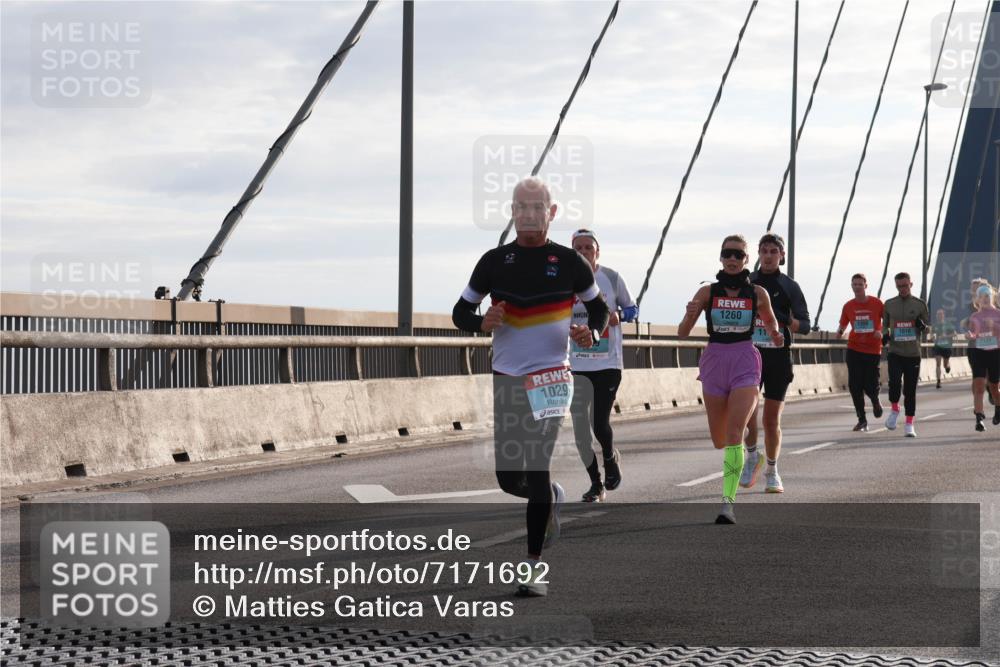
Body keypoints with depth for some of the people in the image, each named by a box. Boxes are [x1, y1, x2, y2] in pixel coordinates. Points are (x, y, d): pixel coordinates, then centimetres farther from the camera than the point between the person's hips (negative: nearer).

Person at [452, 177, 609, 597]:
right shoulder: (494, 261, 5)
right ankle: (552, 498, 40)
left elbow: (598, 306, 14)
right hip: (506, 379, 3)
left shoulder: (569, 262, 1)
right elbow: (460, 311, 11)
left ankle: (535, 564, -7)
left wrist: (592, 334, -8)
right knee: (509, 477, 5)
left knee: (537, 466, -15)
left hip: (552, 376, -3)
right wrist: (482, 323, -12)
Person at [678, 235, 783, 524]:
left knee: (734, 434, -19)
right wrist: (690, 315, -23)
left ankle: (728, 502, -23)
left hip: (745, 364, -2)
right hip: (714, 362, 2)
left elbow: (769, 321, 21)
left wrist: (775, 336, -2)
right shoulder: (708, 292, 1)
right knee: (718, 441, 8)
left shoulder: (758, 293, 2)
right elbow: (682, 333, -1)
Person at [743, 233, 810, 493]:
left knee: (772, 419, 2)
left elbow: (805, 325, -1)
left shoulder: (789, 286, 4)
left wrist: (787, 320, -20)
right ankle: (752, 455, 11)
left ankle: (771, 471, 17)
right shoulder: (746, 282, 8)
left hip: (779, 357, 0)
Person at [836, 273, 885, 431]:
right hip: (854, 349, 2)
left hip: (873, 350, -2)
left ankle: (875, 401, 34)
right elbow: (843, 324, 10)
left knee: (870, 385, -4)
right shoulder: (848, 306, 3)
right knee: (855, 386, -4)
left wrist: (881, 332, -15)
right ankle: (862, 420, 8)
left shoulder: (877, 303, -4)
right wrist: (840, 332, -13)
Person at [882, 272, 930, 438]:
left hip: (913, 354, 0)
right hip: (895, 352, 0)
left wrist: (922, 326, -12)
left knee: (910, 390, 2)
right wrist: (884, 334, -3)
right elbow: (885, 324, 18)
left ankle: (909, 424, 11)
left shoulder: (920, 304, 4)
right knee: (894, 382, -21)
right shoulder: (889, 304, 6)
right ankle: (894, 409, 7)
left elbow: (928, 327, 11)